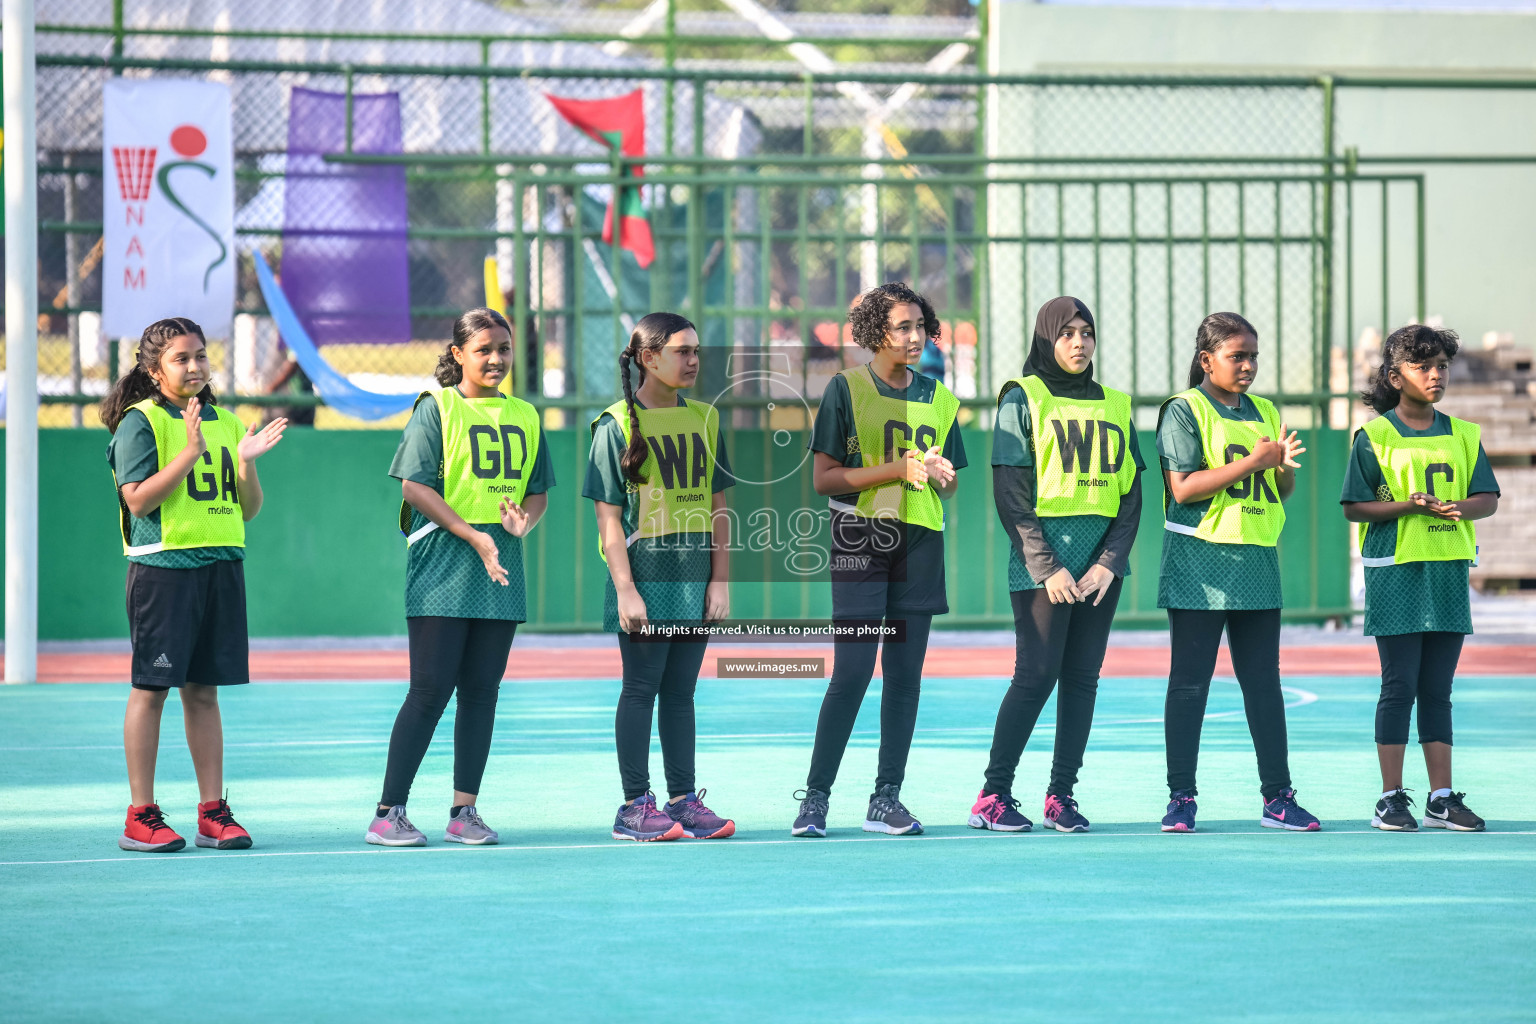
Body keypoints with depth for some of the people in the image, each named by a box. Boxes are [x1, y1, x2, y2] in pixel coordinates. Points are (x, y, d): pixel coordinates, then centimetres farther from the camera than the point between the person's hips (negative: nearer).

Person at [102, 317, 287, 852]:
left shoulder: (226, 423, 15)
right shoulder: (140, 423, -3)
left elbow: (249, 510, 16)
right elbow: (138, 500, -13)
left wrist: (247, 462, -2)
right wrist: (190, 452, -18)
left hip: (222, 567, 6)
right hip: (162, 567, -5)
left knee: (203, 691, 8)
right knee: (151, 688, -3)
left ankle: (213, 813, 10)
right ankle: (141, 817, 1)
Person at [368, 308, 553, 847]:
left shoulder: (524, 416, 14)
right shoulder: (436, 407, -2)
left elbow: (538, 491, 18)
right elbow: (414, 485, -9)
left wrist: (524, 520, -6)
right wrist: (474, 536, -16)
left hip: (500, 570, 5)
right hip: (442, 566, -5)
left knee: (481, 691, 6)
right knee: (431, 690, -7)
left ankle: (464, 811, 12)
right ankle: (388, 813, -2)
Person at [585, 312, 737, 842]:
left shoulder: (704, 419, 10)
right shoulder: (617, 425, -5)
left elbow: (717, 506, 12)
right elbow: (608, 516, -7)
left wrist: (721, 579, 5)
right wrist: (625, 589, -13)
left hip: (695, 580, 5)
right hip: (645, 575, -5)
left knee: (680, 690, 10)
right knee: (641, 688, -1)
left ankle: (683, 800, 15)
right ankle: (635, 806, 3)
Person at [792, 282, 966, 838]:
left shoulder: (938, 399, 13)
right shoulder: (846, 389, -2)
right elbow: (824, 478, -7)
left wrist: (941, 475, -3)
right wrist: (897, 469, -16)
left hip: (920, 541, 5)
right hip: (861, 539, -5)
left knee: (905, 675, 4)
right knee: (851, 674, -10)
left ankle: (887, 797, 9)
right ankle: (815, 796, -3)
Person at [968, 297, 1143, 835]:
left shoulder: (1115, 406, 14)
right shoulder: (1023, 398, 1)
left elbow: (1131, 494, 11)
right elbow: (1011, 494, -6)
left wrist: (1109, 563, -4)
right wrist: (1047, 567, -13)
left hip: (1101, 563, 5)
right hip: (1043, 558, -5)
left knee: (1082, 678, 3)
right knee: (1036, 674, -9)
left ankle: (1062, 796, 8)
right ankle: (994, 796, -2)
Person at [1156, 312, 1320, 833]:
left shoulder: (1264, 413, 14)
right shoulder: (1184, 410, -4)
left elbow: (1281, 492, 17)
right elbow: (1183, 487, -14)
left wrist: (1284, 467, -6)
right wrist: (1253, 461, -17)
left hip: (1256, 563, 5)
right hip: (1200, 561, -5)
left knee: (1264, 682, 6)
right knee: (1189, 682, -1)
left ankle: (1278, 797, 9)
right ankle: (1181, 799, 4)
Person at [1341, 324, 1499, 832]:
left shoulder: (1463, 436, 11)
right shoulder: (1374, 436, -2)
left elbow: (1488, 500, 8)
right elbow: (1354, 507, -5)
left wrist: (1456, 507, -14)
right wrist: (1411, 506, -18)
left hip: (1449, 571, 4)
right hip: (1395, 572, -4)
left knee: (1438, 690, 7)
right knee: (1399, 685, -4)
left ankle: (1442, 799, 10)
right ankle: (1391, 799, 2)